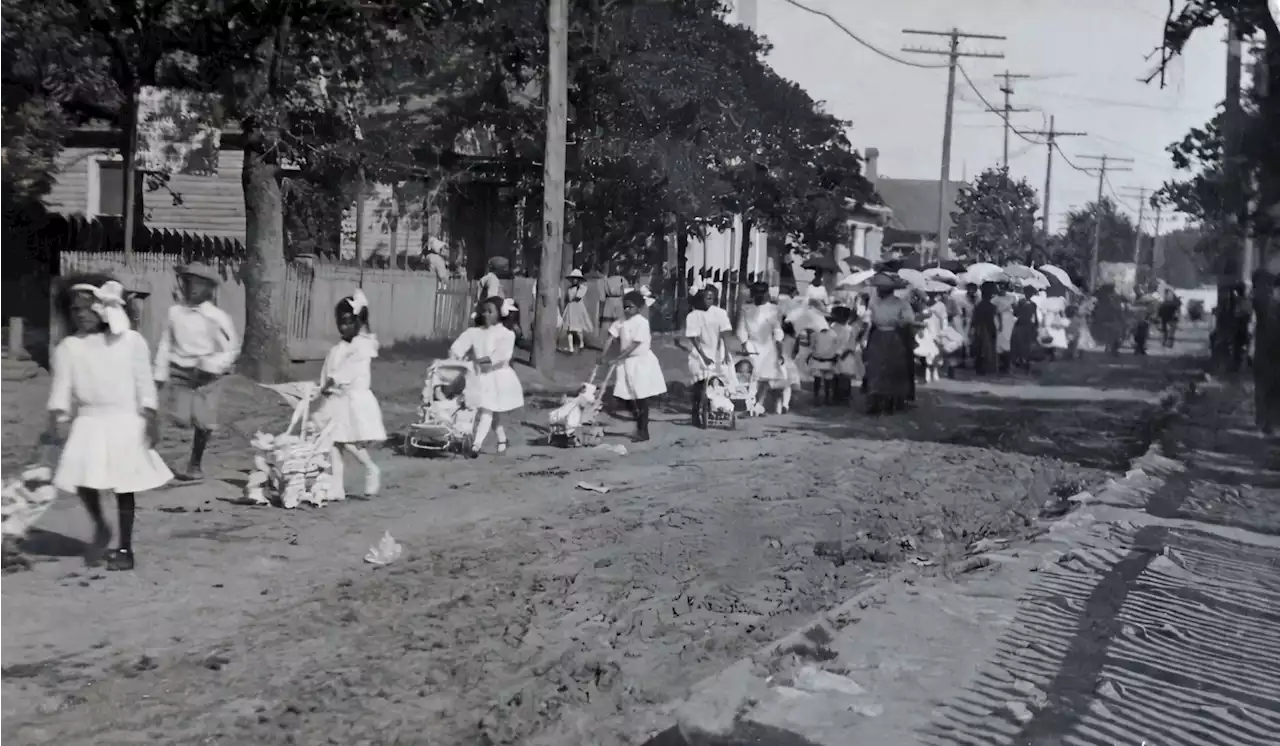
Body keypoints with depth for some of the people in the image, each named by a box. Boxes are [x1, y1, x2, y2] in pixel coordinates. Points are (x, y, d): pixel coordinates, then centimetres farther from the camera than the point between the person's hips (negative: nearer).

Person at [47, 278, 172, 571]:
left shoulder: (131, 341, 0)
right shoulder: (68, 347, 3)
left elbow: (144, 382, 1)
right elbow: (61, 385, -1)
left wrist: (150, 417, -4)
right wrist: (58, 416, -15)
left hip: (125, 421, -1)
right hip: (88, 422, 1)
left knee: (124, 485, 1)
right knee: (84, 480, -11)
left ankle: (125, 548, 14)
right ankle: (100, 528, 19)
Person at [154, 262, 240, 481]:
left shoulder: (216, 317, -11)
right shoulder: (175, 312, 0)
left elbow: (232, 349, -9)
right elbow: (165, 344, 8)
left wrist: (210, 366, -20)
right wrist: (161, 374, 7)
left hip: (206, 375, -3)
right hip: (180, 373, 3)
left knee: (202, 421, 3)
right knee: (181, 418, -5)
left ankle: (196, 464, 19)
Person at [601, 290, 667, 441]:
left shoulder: (642, 322, -17)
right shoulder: (621, 322, 3)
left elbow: (635, 345, -21)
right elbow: (611, 338, -2)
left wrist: (618, 358, -23)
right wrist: (604, 356, -13)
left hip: (642, 362, -6)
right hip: (627, 362, 6)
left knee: (642, 399, -1)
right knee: (627, 397, 6)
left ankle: (643, 431, 8)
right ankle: (640, 422, 28)